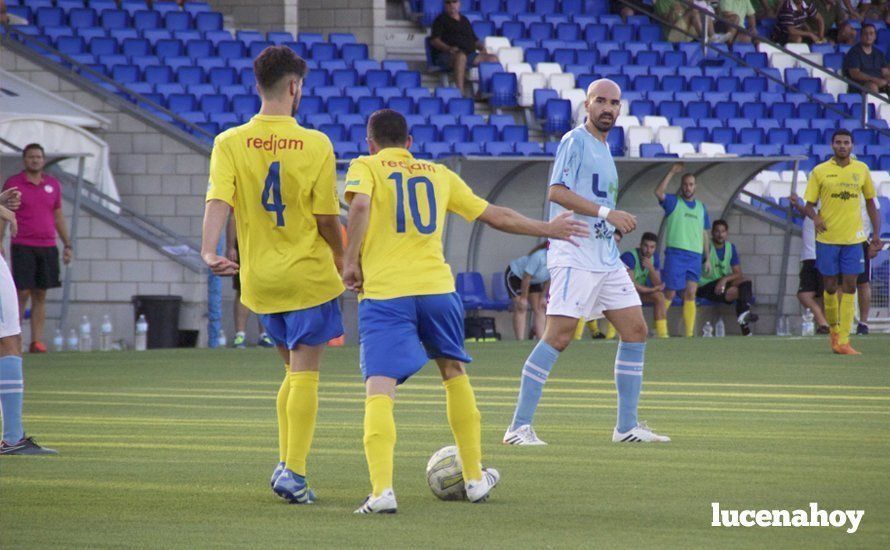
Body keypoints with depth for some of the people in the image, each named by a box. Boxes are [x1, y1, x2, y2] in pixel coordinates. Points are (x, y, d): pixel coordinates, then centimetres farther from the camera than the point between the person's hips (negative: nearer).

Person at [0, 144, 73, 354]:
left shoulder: (53, 184, 11)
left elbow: (59, 217, 18)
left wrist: (67, 245, 12)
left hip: (48, 247, 4)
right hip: (22, 247, -4)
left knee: (40, 296, 3)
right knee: (22, 294, -9)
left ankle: (37, 341, 3)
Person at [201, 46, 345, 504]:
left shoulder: (229, 143, -2)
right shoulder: (315, 145, -9)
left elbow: (218, 200, -16)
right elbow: (327, 218, -7)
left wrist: (209, 251, -27)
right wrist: (341, 257, 10)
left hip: (259, 278, 4)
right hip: (308, 275, -4)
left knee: (295, 371, 20)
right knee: (304, 375, 0)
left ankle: (285, 463, 16)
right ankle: (293, 472, -9)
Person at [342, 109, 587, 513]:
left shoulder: (365, 168, 8)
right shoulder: (439, 174, 19)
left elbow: (360, 206, -15)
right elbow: (496, 216, 24)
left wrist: (351, 263, -7)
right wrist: (547, 229, 37)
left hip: (383, 293, -4)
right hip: (436, 286, 4)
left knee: (379, 389, -10)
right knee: (454, 372, 25)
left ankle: (382, 490, -28)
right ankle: (475, 478, 32)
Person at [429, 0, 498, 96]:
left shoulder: (464, 20, 27)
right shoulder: (441, 20, 10)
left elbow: (475, 40, 29)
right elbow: (434, 40, -3)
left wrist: (481, 47, 6)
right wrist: (448, 48, -20)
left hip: (470, 54, 6)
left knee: (493, 58, -16)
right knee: (461, 56, -41)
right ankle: (459, 91, -51)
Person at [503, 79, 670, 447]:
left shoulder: (604, 149, 20)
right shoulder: (575, 141, -6)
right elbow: (556, 192, -18)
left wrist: (618, 223, 15)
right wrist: (606, 212, -22)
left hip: (606, 258, 9)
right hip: (574, 255, -9)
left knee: (636, 331, 6)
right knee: (558, 337, -14)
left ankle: (627, 426, 12)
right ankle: (519, 427, -12)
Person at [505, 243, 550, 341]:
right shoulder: (539, 257, -38)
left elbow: (548, 280, -2)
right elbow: (526, 278, -30)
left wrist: (542, 297, 0)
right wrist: (523, 298, -22)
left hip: (534, 280, 7)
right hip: (515, 275, -7)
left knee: (539, 309, -2)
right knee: (521, 309, -15)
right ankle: (520, 341, -17)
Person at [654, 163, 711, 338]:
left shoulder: (701, 207, 18)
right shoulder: (673, 202, 4)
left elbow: (704, 235, 21)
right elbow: (659, 192, -18)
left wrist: (708, 258, 16)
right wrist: (672, 172, -17)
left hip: (695, 256, 4)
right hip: (675, 253, -4)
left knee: (690, 294, -1)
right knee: (669, 293, -5)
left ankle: (690, 334, -3)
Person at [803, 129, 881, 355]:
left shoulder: (862, 170, 7)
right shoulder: (820, 171, 1)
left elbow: (870, 203, 15)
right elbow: (809, 204, 3)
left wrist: (877, 233, 8)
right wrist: (815, 217, -20)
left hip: (853, 238, 1)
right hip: (827, 238, -1)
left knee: (849, 287, -5)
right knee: (830, 287, 3)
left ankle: (842, 341, -6)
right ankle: (834, 328, 27)